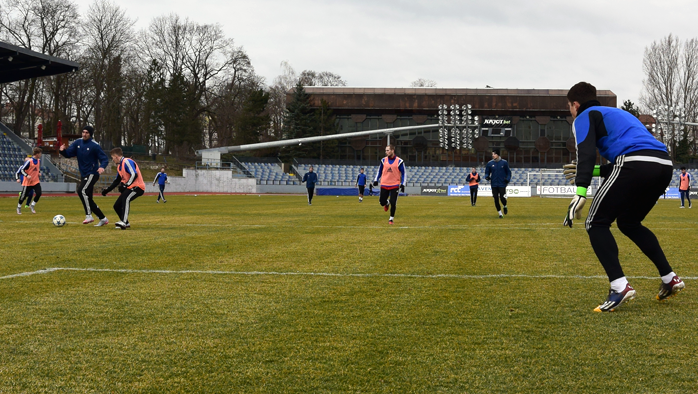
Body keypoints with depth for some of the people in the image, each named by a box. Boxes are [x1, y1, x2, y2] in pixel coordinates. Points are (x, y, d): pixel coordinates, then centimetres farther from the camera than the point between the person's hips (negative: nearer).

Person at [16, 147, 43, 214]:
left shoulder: (39, 160, 2)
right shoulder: (29, 161, -19)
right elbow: (22, 170, -15)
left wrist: (39, 173, 4)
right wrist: (27, 175, -28)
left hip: (36, 181, 5)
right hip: (28, 182, -5)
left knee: (38, 194, -12)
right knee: (24, 195, 4)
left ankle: (32, 205, 9)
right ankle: (19, 207, 28)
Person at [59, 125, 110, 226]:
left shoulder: (94, 146, -11)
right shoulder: (77, 143, 7)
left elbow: (104, 158, -10)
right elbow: (69, 153, 4)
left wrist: (102, 167, -30)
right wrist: (62, 150, -18)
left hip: (92, 174, -8)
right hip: (84, 175, 8)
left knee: (81, 191, -28)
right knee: (88, 199, 8)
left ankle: (89, 216, -24)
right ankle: (103, 219, 20)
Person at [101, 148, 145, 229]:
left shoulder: (127, 162, -13)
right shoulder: (119, 166, 17)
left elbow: (134, 175, -25)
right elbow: (117, 181, 26)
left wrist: (126, 185, -28)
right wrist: (107, 190, 21)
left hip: (137, 186, -10)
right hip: (129, 188, 10)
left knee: (125, 198, -36)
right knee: (117, 206, 7)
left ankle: (123, 221, -46)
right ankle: (126, 223, 24)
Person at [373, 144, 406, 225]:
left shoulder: (399, 161, -3)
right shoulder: (383, 160, 5)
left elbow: (403, 174, 3)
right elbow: (379, 171, 17)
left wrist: (402, 184, -6)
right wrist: (376, 180, 5)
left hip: (395, 185, -3)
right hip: (384, 185, 3)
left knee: (393, 203, -8)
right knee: (382, 202, 2)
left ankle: (391, 219, 10)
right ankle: (387, 203, 39)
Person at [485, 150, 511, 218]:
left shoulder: (504, 162, -1)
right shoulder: (490, 163, 2)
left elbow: (508, 172, 7)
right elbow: (487, 172, 11)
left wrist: (508, 179, -10)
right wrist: (487, 177, -11)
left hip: (502, 184, -2)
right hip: (494, 185, 2)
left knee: (502, 198, -8)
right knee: (496, 199, 1)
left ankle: (505, 207, 26)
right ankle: (500, 213, 15)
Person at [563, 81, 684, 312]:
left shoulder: (585, 117, 12)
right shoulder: (616, 114, 37)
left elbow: (586, 153, -8)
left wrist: (581, 191, -18)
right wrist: (597, 171, 45)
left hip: (635, 165, -8)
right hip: (664, 166, 8)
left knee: (596, 224, 3)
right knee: (628, 222, 28)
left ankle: (620, 287, -13)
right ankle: (670, 279, 25)